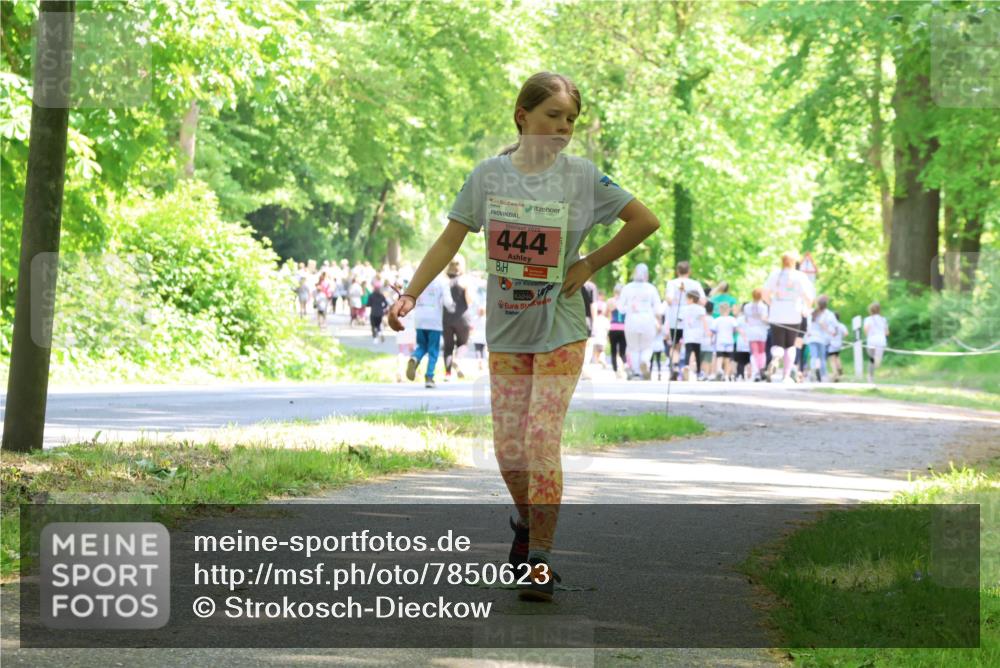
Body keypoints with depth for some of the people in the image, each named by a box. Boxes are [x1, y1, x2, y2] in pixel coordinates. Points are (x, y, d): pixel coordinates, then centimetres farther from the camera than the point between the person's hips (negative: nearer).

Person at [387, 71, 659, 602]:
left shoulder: (581, 176, -5)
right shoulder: (490, 174, 0)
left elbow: (645, 221, 0)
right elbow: (450, 240, 4)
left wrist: (590, 265, -3)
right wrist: (410, 294, -4)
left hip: (560, 332, -3)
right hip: (505, 331, 3)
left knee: (542, 440, -12)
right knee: (509, 448, 4)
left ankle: (540, 561, -7)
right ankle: (526, 522, 34)